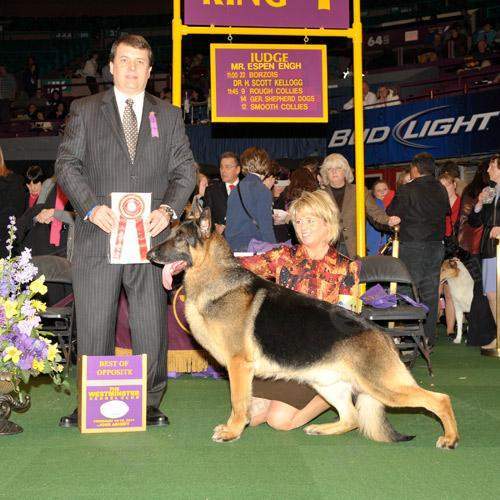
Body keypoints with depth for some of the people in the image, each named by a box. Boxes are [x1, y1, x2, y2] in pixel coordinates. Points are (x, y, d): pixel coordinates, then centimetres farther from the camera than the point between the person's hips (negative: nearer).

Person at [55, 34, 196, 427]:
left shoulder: (169, 115, 15)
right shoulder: (84, 110, 11)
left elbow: (185, 170, 10)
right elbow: (67, 164, 4)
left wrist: (169, 208, -8)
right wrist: (91, 207, -12)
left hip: (151, 235, 1)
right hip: (98, 234, -1)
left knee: (151, 326, 4)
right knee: (94, 325, 4)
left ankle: (150, 403, 16)